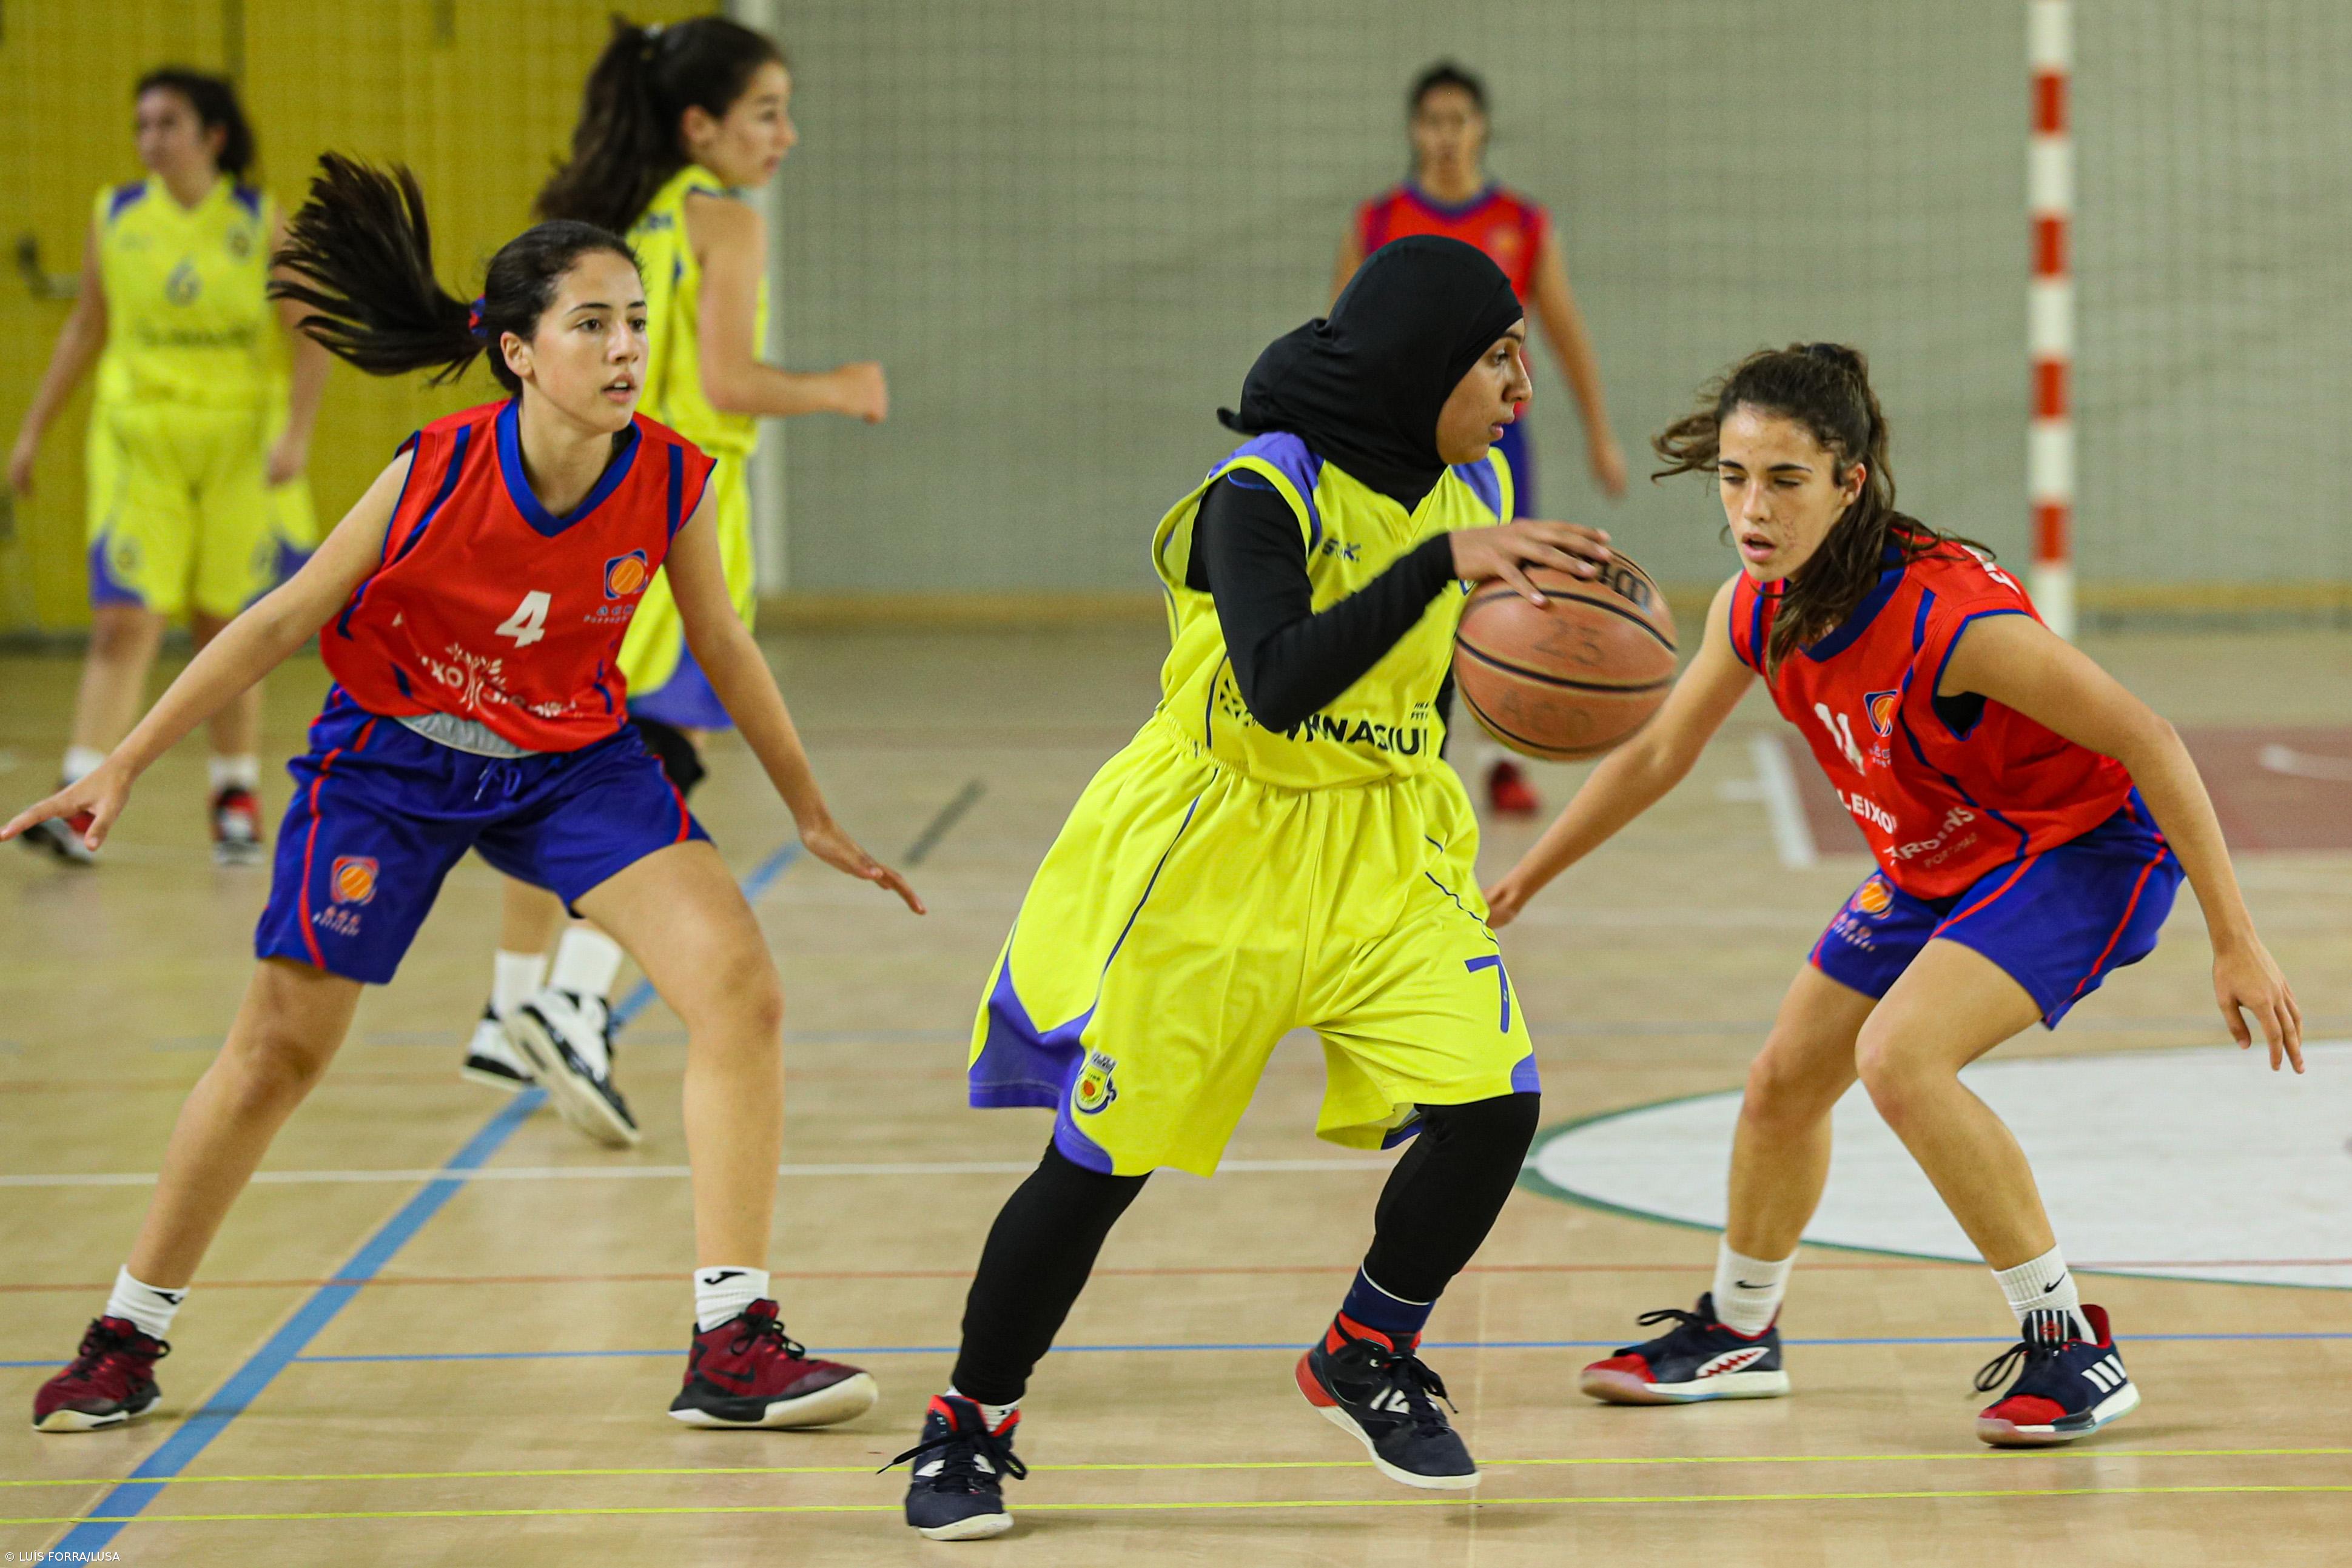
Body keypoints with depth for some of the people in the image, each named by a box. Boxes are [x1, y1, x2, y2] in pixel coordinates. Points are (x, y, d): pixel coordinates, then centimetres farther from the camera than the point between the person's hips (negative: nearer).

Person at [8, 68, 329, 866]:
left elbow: (312, 338, -4)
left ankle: (237, 800, 22)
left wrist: (295, 433, -17)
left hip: (238, 443, -1)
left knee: (226, 625, 7)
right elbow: (85, 330, 13)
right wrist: (33, 431, 12)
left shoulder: (260, 221, -3)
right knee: (122, 624, -11)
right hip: (137, 439, 1)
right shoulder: (115, 216, 3)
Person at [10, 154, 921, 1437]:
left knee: (740, 989, -16)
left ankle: (731, 1348, -12)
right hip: (392, 758, -2)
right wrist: (122, 767, -14)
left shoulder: (670, 481, -16)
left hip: (572, 762, 3)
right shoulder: (440, 472, -25)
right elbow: (282, 620, -14)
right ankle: (126, 1339, 22)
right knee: (279, 1047, 2)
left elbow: (722, 647, 2)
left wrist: (810, 815, 11)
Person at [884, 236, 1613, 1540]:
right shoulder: (1264, 492, -20)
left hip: (1385, 846, 5)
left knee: (1491, 1105, -12)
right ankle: (968, 1428, 20)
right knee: (1100, 1155, 0)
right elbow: (1279, 685, -35)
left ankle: (1366, 1360, 14)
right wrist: (1443, 561, -40)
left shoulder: (1470, 484, 1)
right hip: (1214, 852, -5)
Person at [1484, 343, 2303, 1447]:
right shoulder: (1754, 609, -12)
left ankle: (2071, 1350, -16)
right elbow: (1655, 753, 7)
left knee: (1899, 1057, -28)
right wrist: (1524, 879, 10)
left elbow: (2148, 744, -28)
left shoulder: (1946, 618, -34)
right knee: (1785, 1079, 16)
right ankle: (1737, 1333, 42)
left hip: (2086, 846, -8)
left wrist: (2235, 942, -27)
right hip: (1939, 862, 8)